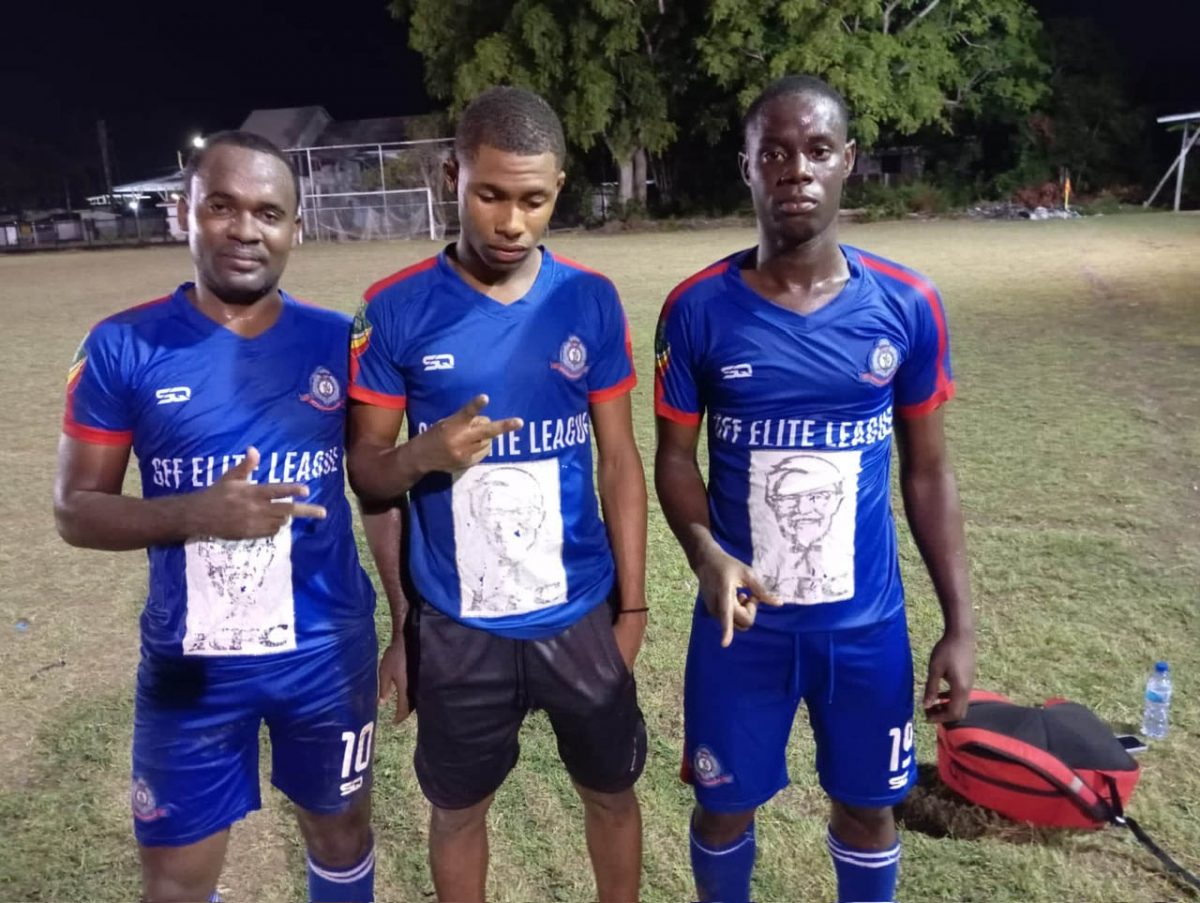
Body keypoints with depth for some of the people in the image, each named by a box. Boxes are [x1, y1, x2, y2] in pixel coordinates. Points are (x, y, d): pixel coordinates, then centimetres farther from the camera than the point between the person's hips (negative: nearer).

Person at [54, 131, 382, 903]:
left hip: (329, 649, 1)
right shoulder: (124, 347, -8)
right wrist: (197, 514, -24)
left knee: (342, 828, 21)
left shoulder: (337, 342, -4)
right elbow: (76, 508, -5)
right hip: (190, 662, 0)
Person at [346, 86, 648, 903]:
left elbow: (620, 460, -1)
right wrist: (423, 455, -26)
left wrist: (632, 605, 0)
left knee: (612, 791, 20)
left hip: (580, 615, 2)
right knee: (459, 808, 18)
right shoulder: (396, 311, -9)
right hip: (456, 627, -1)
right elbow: (363, 468, -4)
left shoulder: (591, 302, -5)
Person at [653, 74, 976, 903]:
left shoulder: (907, 305, -6)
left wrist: (960, 622, 0)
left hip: (867, 621, 1)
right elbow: (676, 456, -2)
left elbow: (929, 470, 1)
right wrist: (706, 553, -21)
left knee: (869, 804, 19)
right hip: (744, 619, -1)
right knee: (725, 803, 17)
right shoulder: (698, 309, -9)